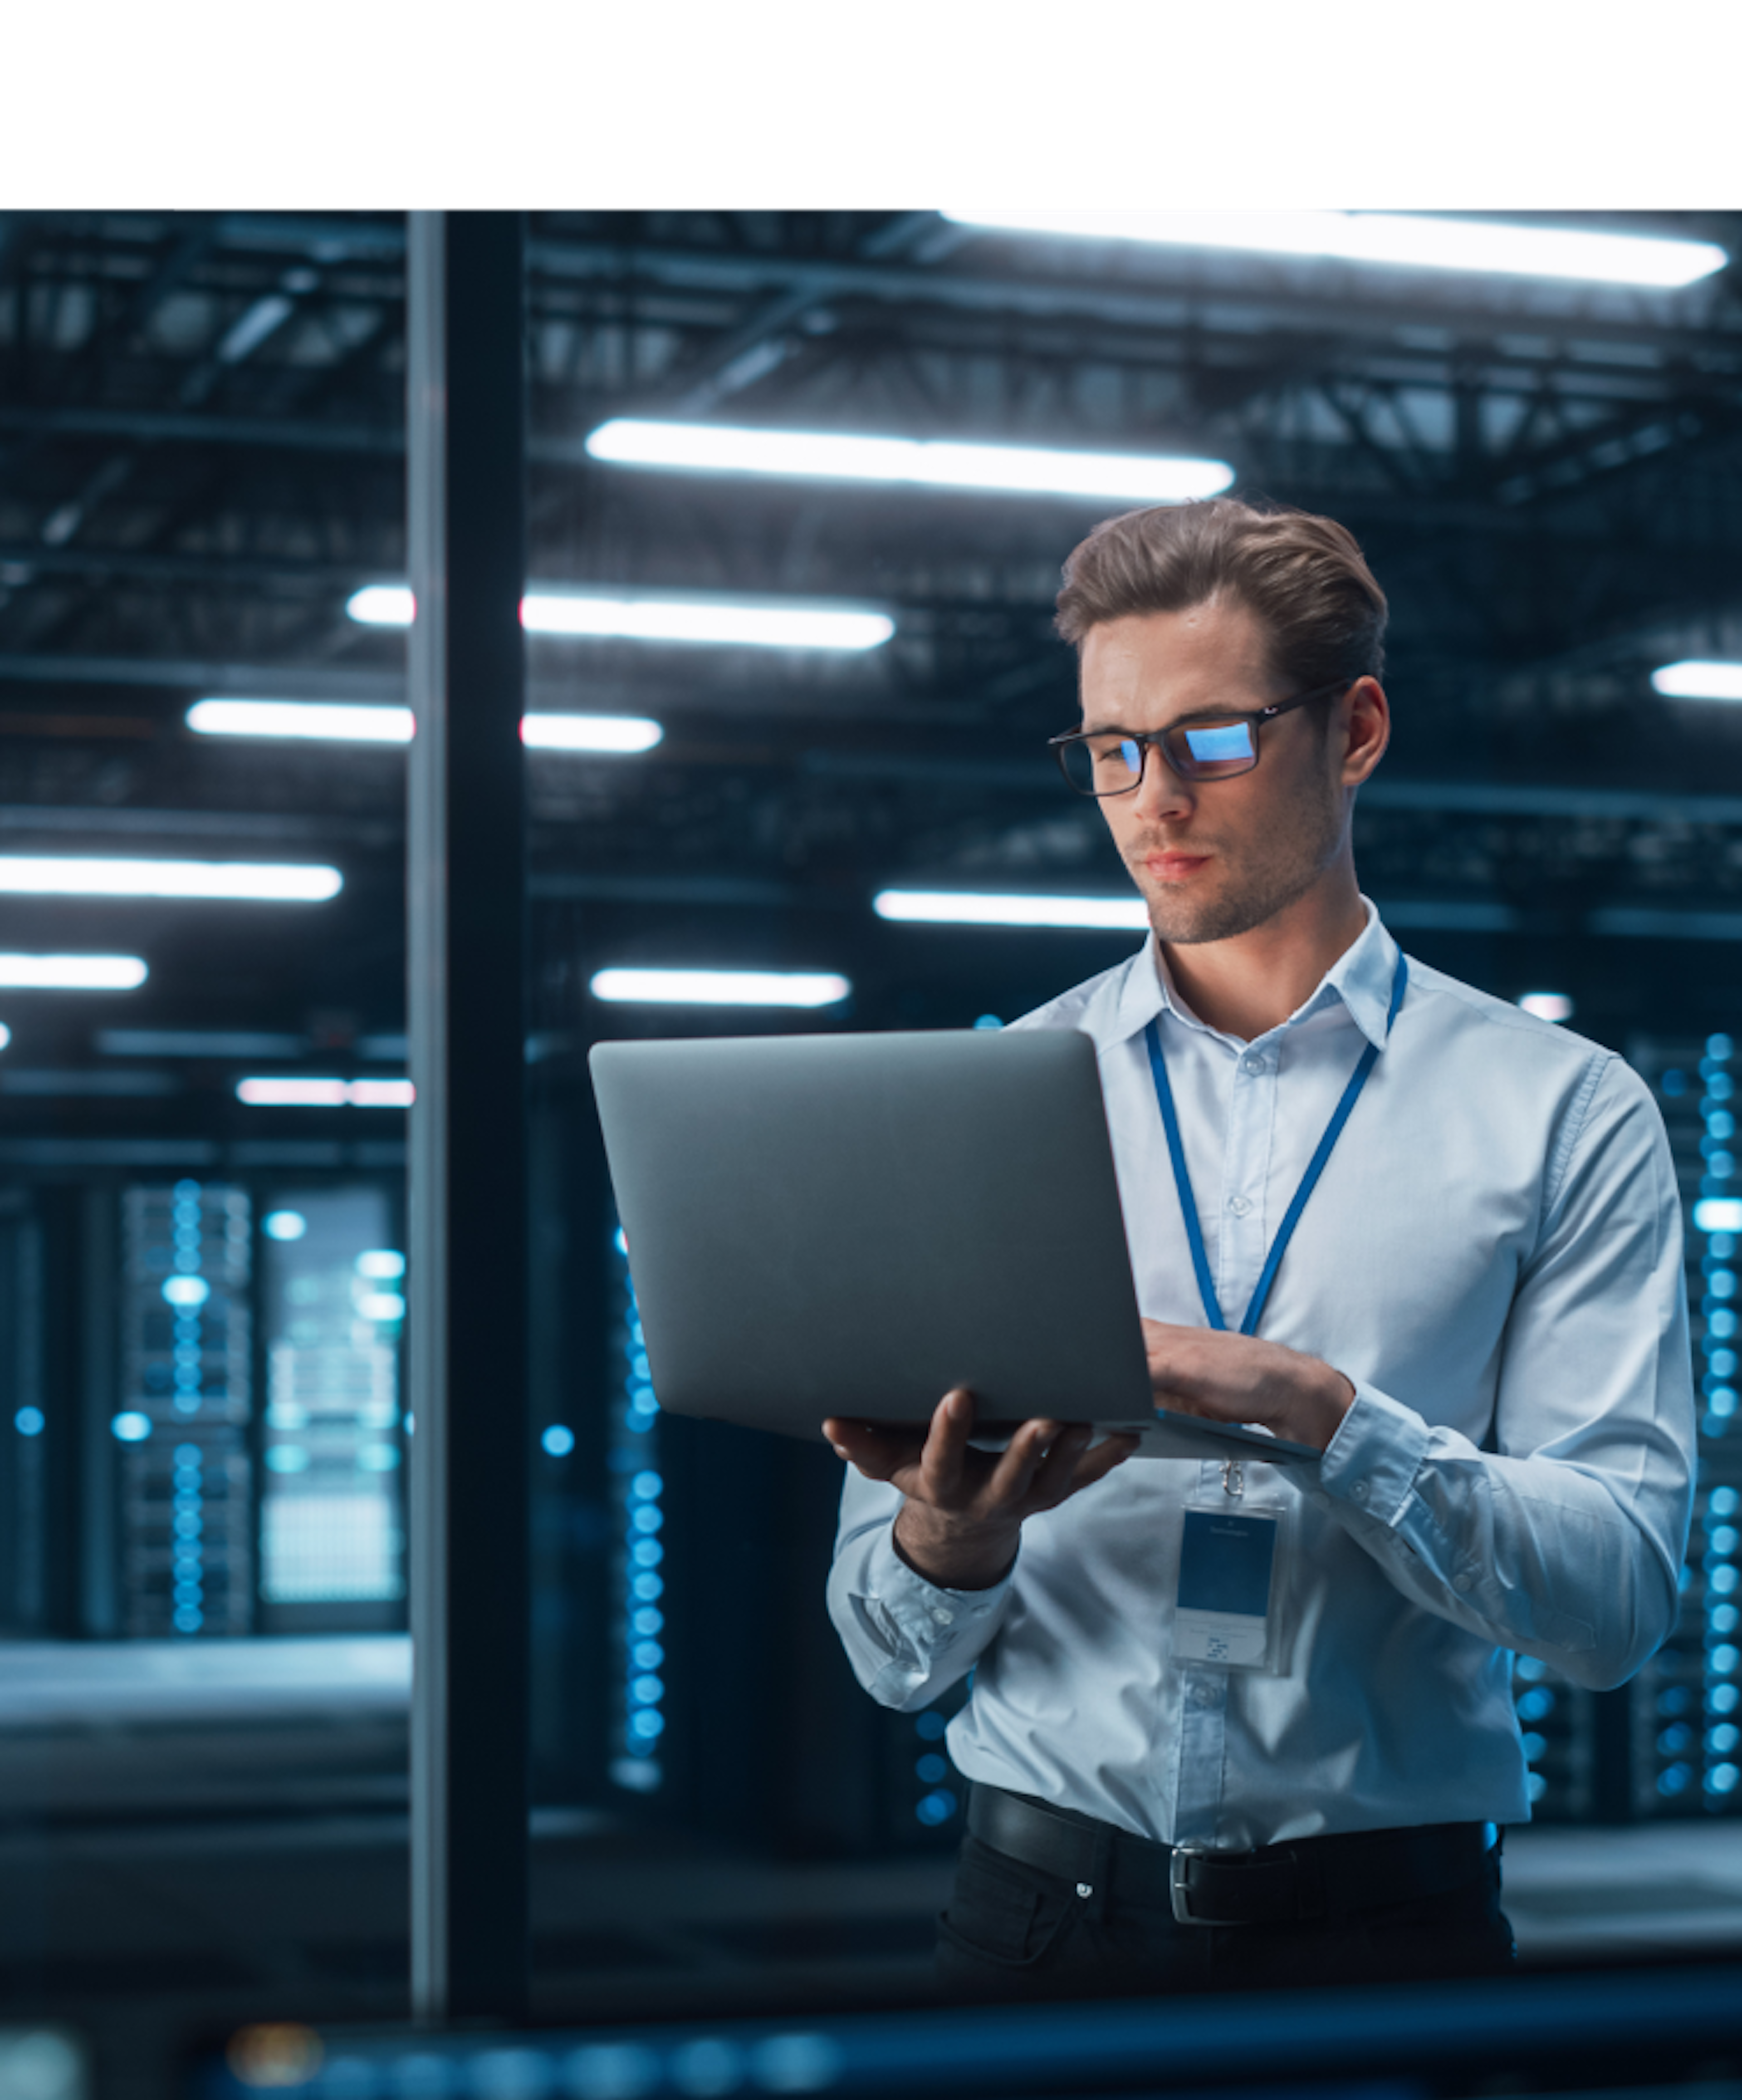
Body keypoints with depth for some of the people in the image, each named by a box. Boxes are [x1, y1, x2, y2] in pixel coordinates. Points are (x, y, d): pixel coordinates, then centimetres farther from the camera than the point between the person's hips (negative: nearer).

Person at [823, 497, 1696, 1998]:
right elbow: (897, 1662, 6)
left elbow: (1620, 1596, -6)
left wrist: (1318, 1409, -18)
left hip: (1384, 1927, -4)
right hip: (1044, 1911, 4)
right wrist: (948, 1537, -16)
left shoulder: (1565, 1113, 3)